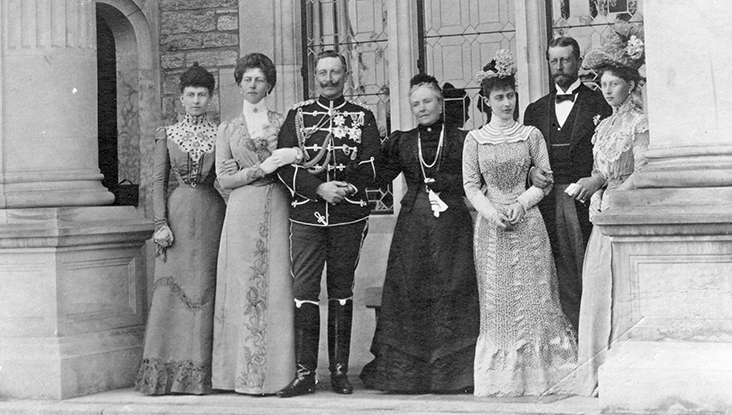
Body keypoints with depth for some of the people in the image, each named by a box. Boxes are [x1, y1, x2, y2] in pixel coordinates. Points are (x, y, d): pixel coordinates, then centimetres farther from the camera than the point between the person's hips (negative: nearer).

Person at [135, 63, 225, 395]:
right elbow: (158, 181, 7)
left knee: (205, 290, -2)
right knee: (172, 289, -3)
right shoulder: (167, 135, 10)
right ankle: (168, 371, 1)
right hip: (178, 214, 1)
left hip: (213, 214, -1)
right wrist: (161, 223, -4)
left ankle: (201, 371, 3)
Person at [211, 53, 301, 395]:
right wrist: (262, 168, -8)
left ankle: (277, 371, -1)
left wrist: (295, 155, -8)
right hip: (242, 213, 0)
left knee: (277, 286, -4)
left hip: (278, 211, 0)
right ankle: (246, 374, 0)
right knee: (244, 288, -3)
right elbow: (224, 178, 3)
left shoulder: (283, 122, 12)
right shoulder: (227, 130, 12)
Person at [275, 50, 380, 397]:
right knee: (304, 290, -4)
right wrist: (319, 188, -14)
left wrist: (343, 186, -15)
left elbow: (371, 169, 1)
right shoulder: (297, 115, 8)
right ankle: (305, 372, 1)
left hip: (349, 216, 0)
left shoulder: (363, 117, 9)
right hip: (305, 215, 0)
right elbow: (285, 166, -1)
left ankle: (339, 369, 13)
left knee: (342, 291, 6)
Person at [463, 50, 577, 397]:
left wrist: (521, 204, -10)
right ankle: (501, 379, 7)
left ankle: (539, 376, 3)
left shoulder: (531, 135, 6)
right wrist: (492, 212, -12)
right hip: (492, 226, 0)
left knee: (533, 298, -2)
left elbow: (545, 179, 5)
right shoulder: (475, 140, 6)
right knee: (497, 301, 1)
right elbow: (471, 185, 4)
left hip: (527, 224, 0)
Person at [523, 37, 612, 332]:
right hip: (550, 204, 4)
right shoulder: (535, 110, 18)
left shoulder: (599, 102, 4)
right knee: (565, 284, 5)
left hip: (586, 200, -4)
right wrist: (532, 171, -4)